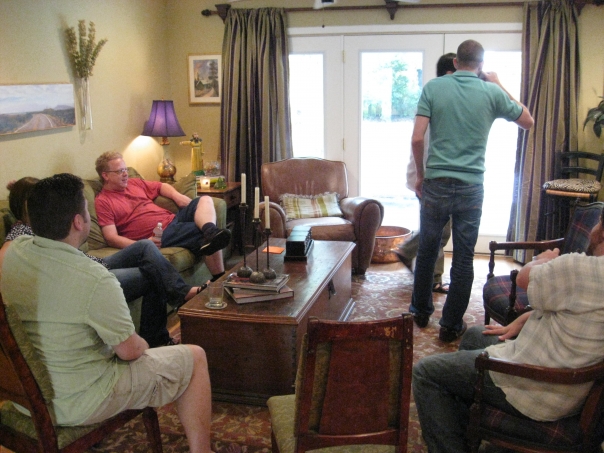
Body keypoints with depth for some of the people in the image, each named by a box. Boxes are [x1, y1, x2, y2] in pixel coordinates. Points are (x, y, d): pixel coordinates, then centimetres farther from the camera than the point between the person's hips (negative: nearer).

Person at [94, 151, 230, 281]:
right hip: (162, 235, -8)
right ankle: (219, 278, -23)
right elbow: (111, 238, -13)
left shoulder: (134, 183, 18)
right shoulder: (102, 202, -4)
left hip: (173, 219, 8)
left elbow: (161, 186, 31)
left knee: (205, 200, -13)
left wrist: (176, 195, 6)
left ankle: (211, 232, -41)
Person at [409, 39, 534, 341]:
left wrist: (420, 175, 6)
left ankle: (421, 313, 31)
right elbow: (527, 121, 15)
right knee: (463, 259, 8)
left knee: (427, 251, 17)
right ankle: (451, 326, 16)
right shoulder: (492, 92, 0)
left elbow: (417, 138, -8)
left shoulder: (433, 87, -1)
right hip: (471, 187, 0)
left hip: (436, 184, 1)